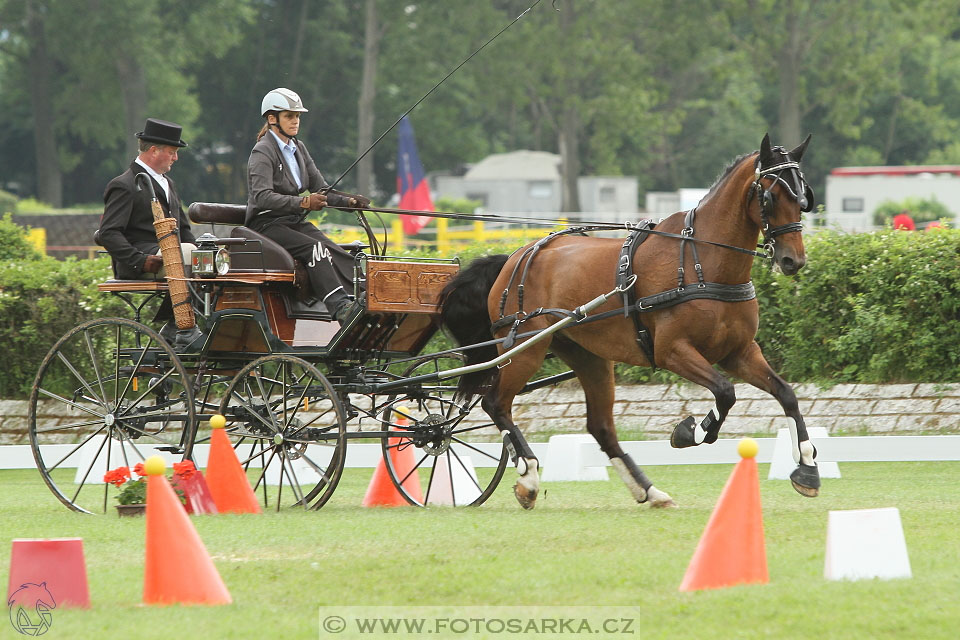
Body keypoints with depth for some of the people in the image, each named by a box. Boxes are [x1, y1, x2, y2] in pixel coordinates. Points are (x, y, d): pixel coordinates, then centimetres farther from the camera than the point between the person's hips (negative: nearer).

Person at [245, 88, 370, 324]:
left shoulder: (298, 149, 17)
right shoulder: (262, 152, -8)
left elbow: (320, 188, 15)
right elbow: (262, 196, -22)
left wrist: (349, 201, -5)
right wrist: (303, 203, -34)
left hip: (295, 223, 7)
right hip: (267, 224, -7)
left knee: (337, 254, -20)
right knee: (314, 249, -32)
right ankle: (340, 307, -45)